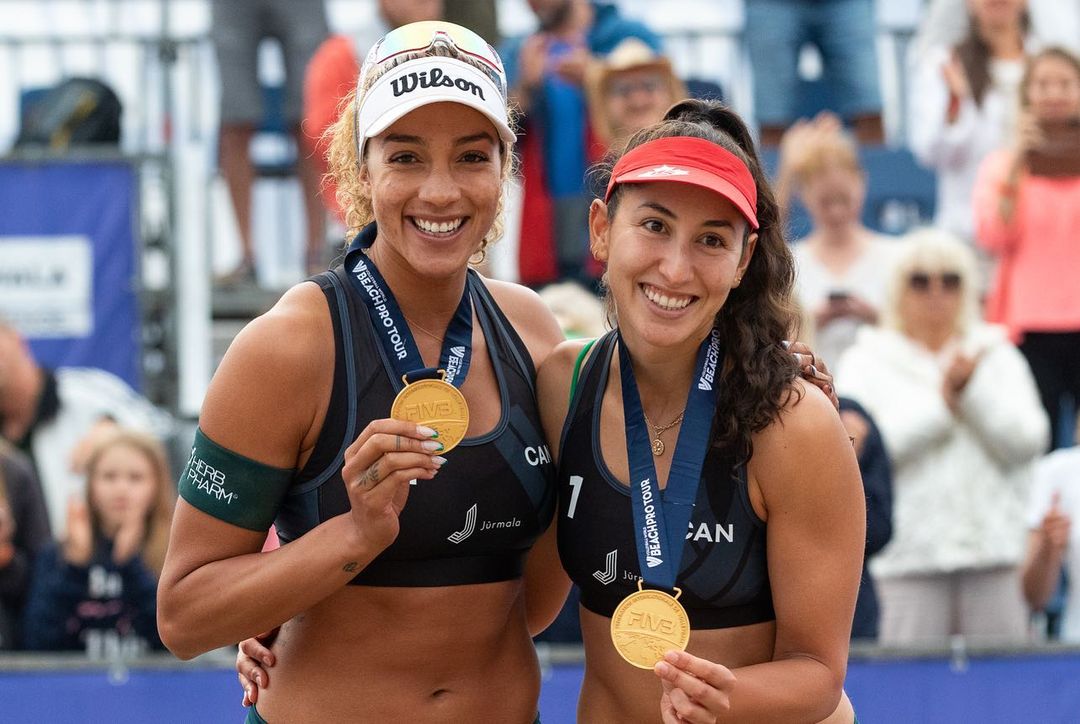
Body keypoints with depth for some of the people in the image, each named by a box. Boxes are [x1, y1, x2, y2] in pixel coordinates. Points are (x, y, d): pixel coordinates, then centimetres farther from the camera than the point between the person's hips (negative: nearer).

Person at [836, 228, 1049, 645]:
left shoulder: (999, 357, 17)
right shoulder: (866, 362, 10)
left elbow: (1027, 442, 4)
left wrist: (971, 390, -6)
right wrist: (940, 403, -7)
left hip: (992, 555, 2)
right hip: (907, 560, -2)